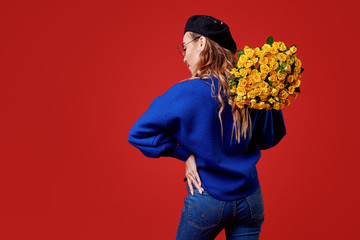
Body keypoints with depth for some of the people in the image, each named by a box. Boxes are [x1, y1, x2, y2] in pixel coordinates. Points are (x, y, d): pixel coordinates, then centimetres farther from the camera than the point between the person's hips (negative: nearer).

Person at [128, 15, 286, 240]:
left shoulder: (187, 93, -17)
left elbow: (139, 133, -12)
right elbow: (268, 139, 6)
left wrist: (185, 154, -7)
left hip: (207, 201, -3)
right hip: (250, 199, 4)